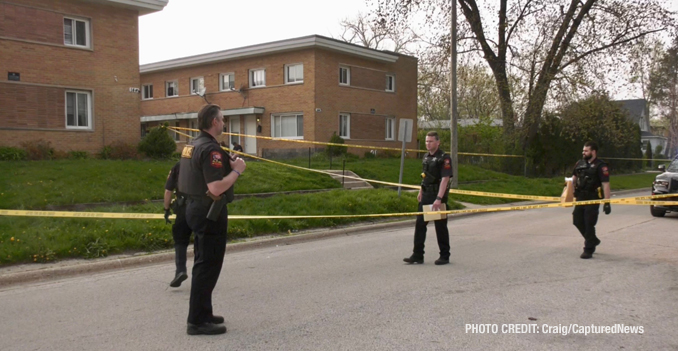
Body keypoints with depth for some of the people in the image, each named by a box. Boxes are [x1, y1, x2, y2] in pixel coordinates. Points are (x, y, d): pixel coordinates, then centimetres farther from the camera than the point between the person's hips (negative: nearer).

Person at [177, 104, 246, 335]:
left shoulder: (195, 145, 12)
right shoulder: (210, 148, -20)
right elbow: (216, 188, -27)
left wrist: (228, 165, 11)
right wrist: (236, 170, -13)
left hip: (197, 209, 11)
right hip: (209, 212, -11)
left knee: (204, 263, 18)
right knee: (208, 265, -4)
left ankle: (202, 313, 29)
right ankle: (197, 321, 2)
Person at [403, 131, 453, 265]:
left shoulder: (444, 158, -13)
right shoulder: (426, 157, 11)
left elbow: (445, 179, -20)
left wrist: (439, 199, -27)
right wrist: (421, 192, 20)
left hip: (438, 195, -7)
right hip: (426, 195, 7)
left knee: (440, 226, 3)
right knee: (420, 224, 5)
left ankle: (445, 256, 16)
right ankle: (417, 255, 11)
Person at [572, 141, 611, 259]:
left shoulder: (601, 166, -10)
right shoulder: (580, 164, 11)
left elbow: (605, 184, -15)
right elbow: (574, 178, 23)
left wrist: (607, 202, -21)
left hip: (593, 199, -7)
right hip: (580, 198, 7)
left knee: (589, 224, -4)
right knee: (577, 221, 10)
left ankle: (589, 250, 6)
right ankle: (593, 240, 32)